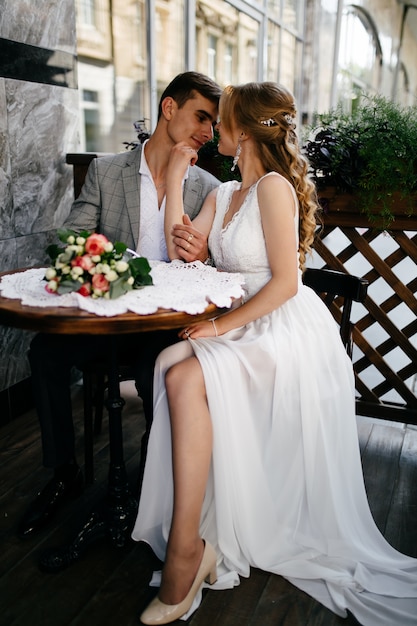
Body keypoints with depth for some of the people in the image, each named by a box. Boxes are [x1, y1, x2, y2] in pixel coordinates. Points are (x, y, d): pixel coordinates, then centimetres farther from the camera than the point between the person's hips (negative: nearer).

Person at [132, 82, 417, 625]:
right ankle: (201, 542, -14)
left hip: (288, 332, -8)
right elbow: (180, 254, 8)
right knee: (171, 363, -20)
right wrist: (175, 178, 11)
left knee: (186, 377, -29)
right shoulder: (224, 194, 18)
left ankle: (185, 549, -18)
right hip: (244, 329, 8)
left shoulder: (274, 186, -9)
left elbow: (285, 282, -15)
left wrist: (225, 325, -18)